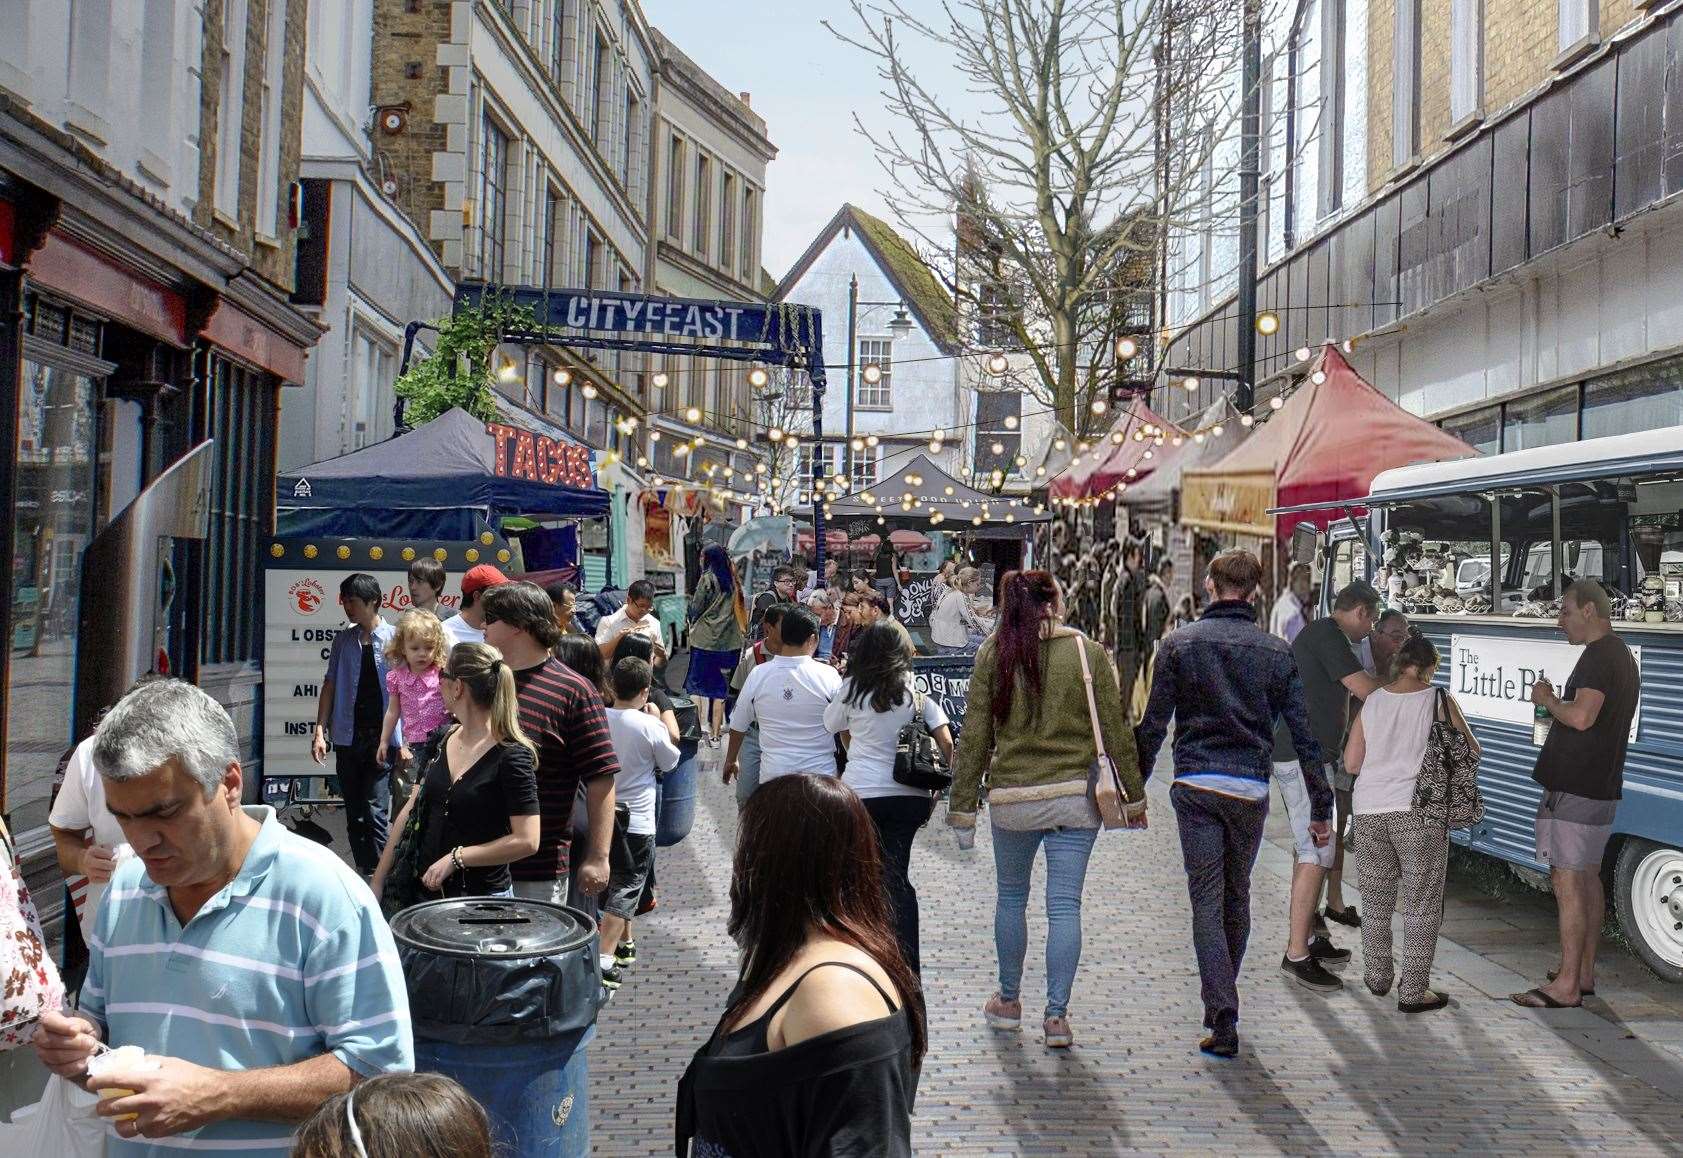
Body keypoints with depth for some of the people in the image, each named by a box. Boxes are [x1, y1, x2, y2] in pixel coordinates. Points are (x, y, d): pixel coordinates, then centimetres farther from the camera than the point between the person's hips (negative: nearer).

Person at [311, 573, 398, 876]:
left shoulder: (393, 640, -3)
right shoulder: (343, 640, 10)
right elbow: (330, 685, 12)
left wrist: (396, 741, -10)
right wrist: (320, 731, 3)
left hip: (381, 739, -5)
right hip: (347, 738, 5)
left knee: (375, 812, -9)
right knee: (354, 813, 10)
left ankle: (377, 875, -4)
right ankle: (362, 871, 19)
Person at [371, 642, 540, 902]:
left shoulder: (511, 756, -17)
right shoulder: (443, 741, 5)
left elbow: (526, 841, -21)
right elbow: (410, 813, 7)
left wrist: (456, 857, -18)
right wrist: (377, 881, 4)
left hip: (483, 894, -6)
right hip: (427, 888, 6)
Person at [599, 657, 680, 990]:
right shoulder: (650, 727, -17)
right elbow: (670, 763, 0)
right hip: (636, 821, -5)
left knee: (614, 881, 22)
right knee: (626, 888, 1)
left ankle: (624, 941, 38)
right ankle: (604, 958, -10)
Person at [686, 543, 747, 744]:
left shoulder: (708, 578, -8)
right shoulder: (732, 581, 7)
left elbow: (696, 608, -5)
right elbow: (738, 609, 10)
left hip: (705, 639, -5)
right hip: (729, 642, 5)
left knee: (700, 684, 6)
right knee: (720, 689, 9)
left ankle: (702, 726, -3)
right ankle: (715, 734, 11)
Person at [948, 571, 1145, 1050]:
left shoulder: (993, 654, -3)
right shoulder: (1089, 653, -5)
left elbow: (974, 737, -2)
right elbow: (1115, 732, 0)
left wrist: (963, 808, 3)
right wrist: (1134, 795, 10)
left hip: (1013, 797, 1)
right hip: (1076, 796, 0)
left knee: (1011, 898, 19)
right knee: (1065, 907, 6)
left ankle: (1008, 1001, 30)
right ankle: (1056, 1016, 9)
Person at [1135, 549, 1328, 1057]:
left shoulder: (1179, 643, -1)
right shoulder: (1276, 652, 4)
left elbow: (1153, 724, -3)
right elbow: (1305, 735, 3)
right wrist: (1321, 807, 9)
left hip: (1195, 786, -2)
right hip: (1251, 788, 2)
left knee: (1207, 902, 0)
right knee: (1238, 897, 18)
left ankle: (1222, 1019, -8)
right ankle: (1224, 997, 32)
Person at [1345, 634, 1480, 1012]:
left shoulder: (1372, 701, 7)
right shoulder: (1438, 701, -2)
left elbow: (1351, 763, 8)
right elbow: (1471, 751, 8)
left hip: (1368, 811, 4)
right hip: (1418, 812, -3)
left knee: (1376, 900, 17)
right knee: (1422, 904, 5)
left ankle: (1378, 977, 26)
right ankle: (1413, 992, 5)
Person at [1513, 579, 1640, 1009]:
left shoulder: (1599, 656, -17)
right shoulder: (1623, 656, 17)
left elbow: (1582, 716, -29)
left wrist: (1547, 700, -12)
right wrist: (1555, 703, 15)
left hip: (1575, 789, -11)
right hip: (1602, 786, 11)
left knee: (1568, 882, -7)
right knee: (1588, 878, 16)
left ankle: (1566, 986, -4)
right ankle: (1584, 973, 24)